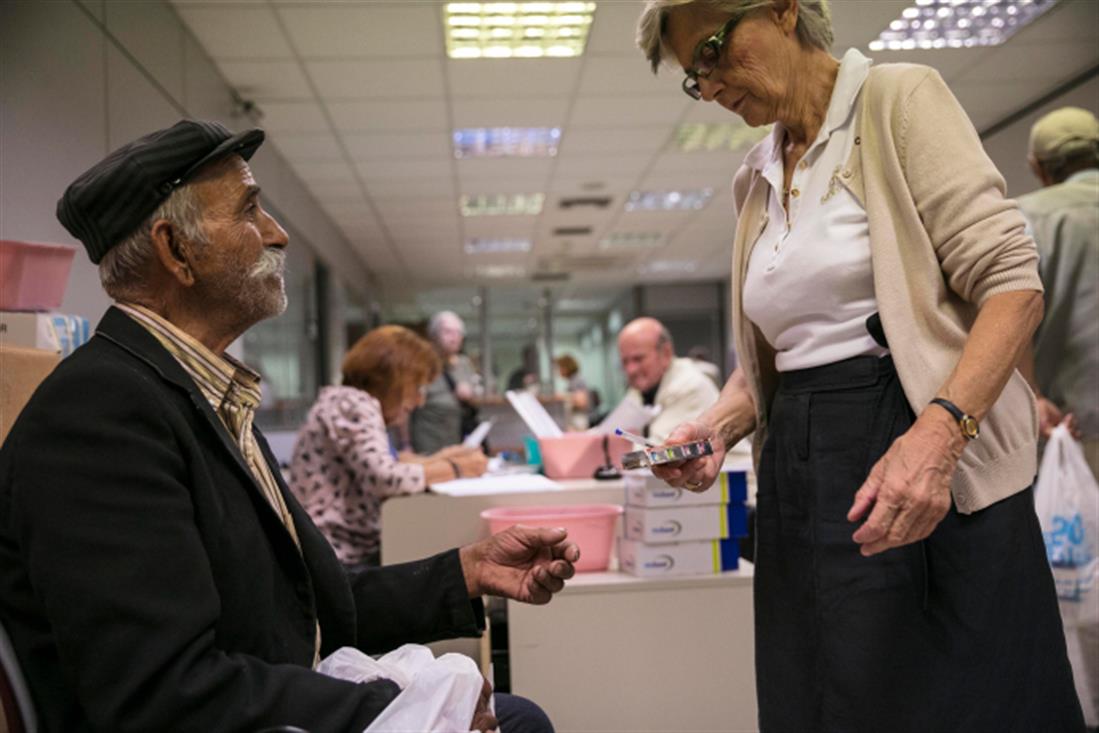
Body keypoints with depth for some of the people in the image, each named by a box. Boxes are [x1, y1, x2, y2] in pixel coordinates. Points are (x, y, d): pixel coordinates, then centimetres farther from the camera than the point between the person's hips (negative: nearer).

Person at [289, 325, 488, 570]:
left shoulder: (358, 404, 15)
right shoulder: (352, 404, -13)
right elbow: (384, 478, -24)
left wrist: (434, 460, 13)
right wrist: (455, 468, -12)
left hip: (359, 550, 9)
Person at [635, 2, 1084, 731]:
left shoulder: (897, 97, -3)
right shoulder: (755, 179, 15)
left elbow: (1012, 281, -11)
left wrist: (939, 432, -25)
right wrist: (718, 425, -1)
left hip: (937, 481, -5)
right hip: (801, 485, 6)